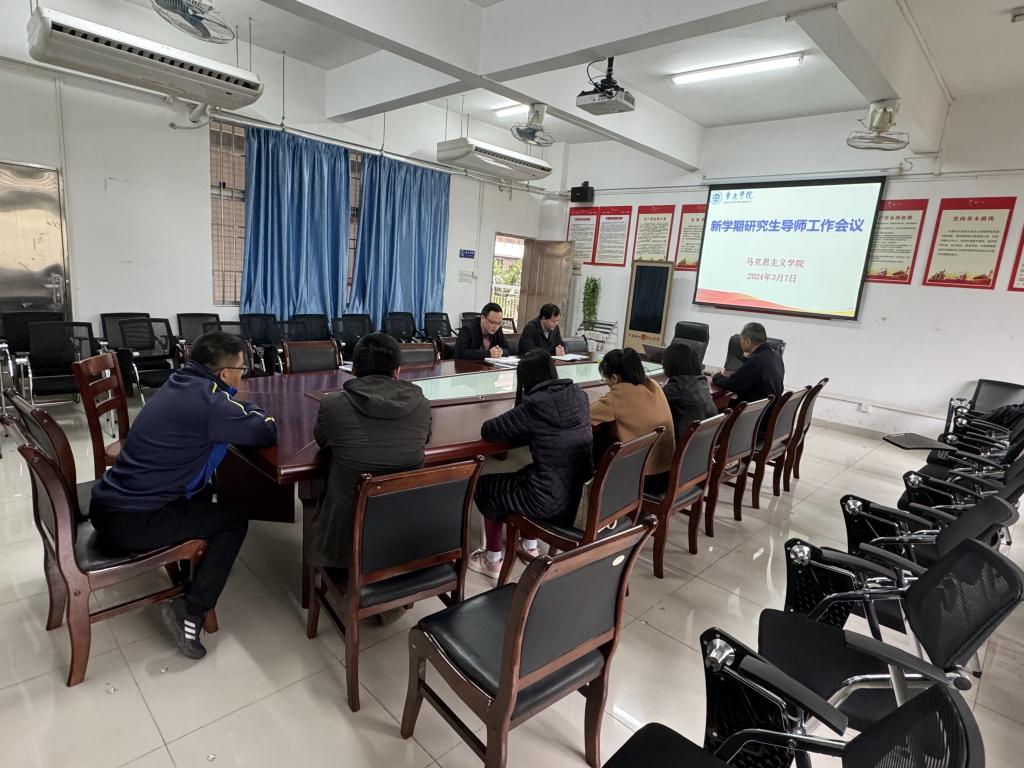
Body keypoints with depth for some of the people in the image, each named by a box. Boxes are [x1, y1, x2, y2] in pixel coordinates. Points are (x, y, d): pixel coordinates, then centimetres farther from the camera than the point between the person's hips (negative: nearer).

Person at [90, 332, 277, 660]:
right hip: (131, 522, -9)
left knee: (202, 491, 27)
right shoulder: (208, 400, -20)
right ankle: (190, 612, 0)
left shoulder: (182, 383, 6)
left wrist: (244, 410, 7)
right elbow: (266, 432, -10)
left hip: (105, 504, 9)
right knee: (234, 519, 3)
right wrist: (257, 413, 10)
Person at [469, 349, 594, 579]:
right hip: (582, 492, 7)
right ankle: (531, 548, 44)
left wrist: (517, 429, 10)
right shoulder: (579, 395, 2)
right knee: (528, 473, 34)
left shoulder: (534, 404, -18)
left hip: (553, 501, -7)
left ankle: (492, 561, 32)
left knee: (485, 487, 18)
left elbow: (487, 431, -9)